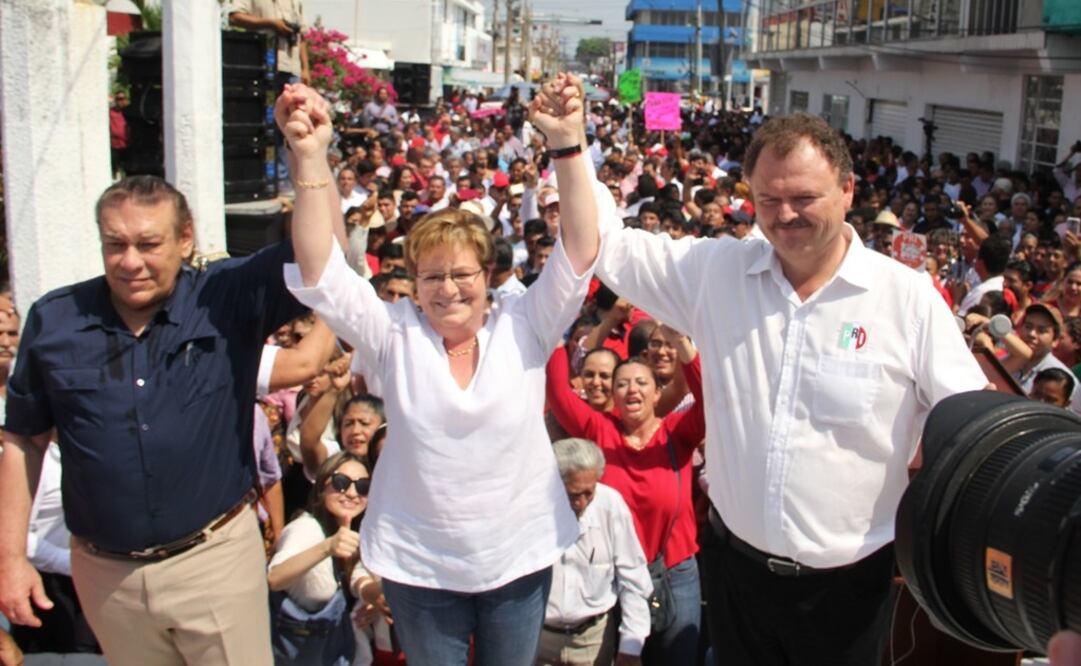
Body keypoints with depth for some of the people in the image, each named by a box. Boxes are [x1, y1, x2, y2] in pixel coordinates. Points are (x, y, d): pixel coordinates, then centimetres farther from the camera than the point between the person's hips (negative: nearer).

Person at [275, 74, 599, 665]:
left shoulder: (524, 326, -5)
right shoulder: (394, 334, -6)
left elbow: (580, 252, -16)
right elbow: (321, 273, -17)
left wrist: (567, 145, -27)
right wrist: (310, 157, -29)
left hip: (520, 557, 1)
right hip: (418, 566, 0)